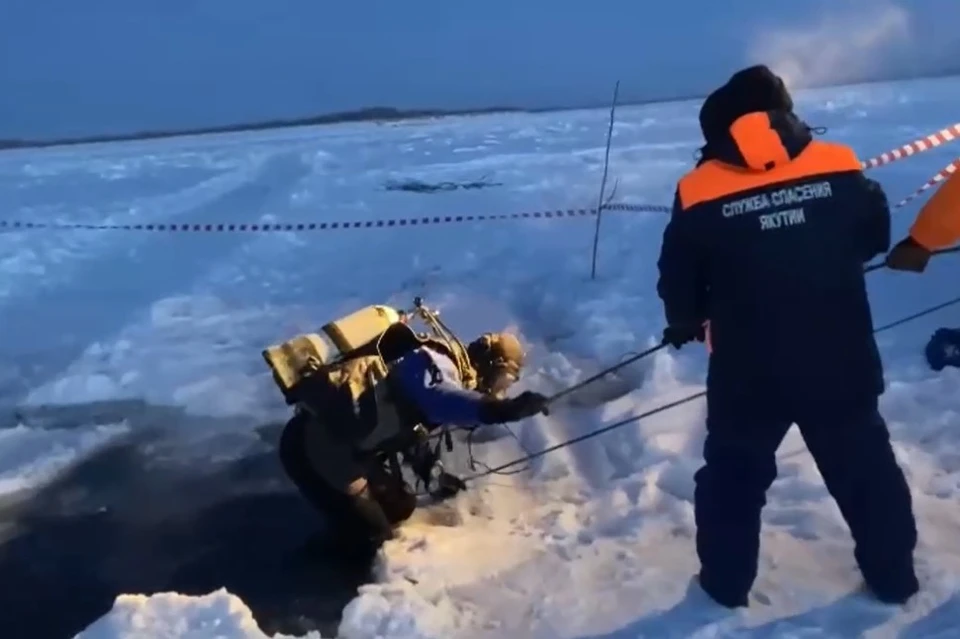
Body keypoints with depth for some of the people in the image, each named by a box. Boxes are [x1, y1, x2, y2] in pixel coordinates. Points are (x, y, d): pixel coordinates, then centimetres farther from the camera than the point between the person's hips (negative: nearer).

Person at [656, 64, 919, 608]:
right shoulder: (839, 167, -6)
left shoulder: (699, 195, -11)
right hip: (841, 362, 2)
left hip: (748, 372, -1)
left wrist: (685, 325, 17)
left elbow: (678, 281, -3)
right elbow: (876, 236, 10)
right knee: (865, 464, 22)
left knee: (734, 472, 18)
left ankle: (726, 583, 28)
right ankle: (894, 575, 36)